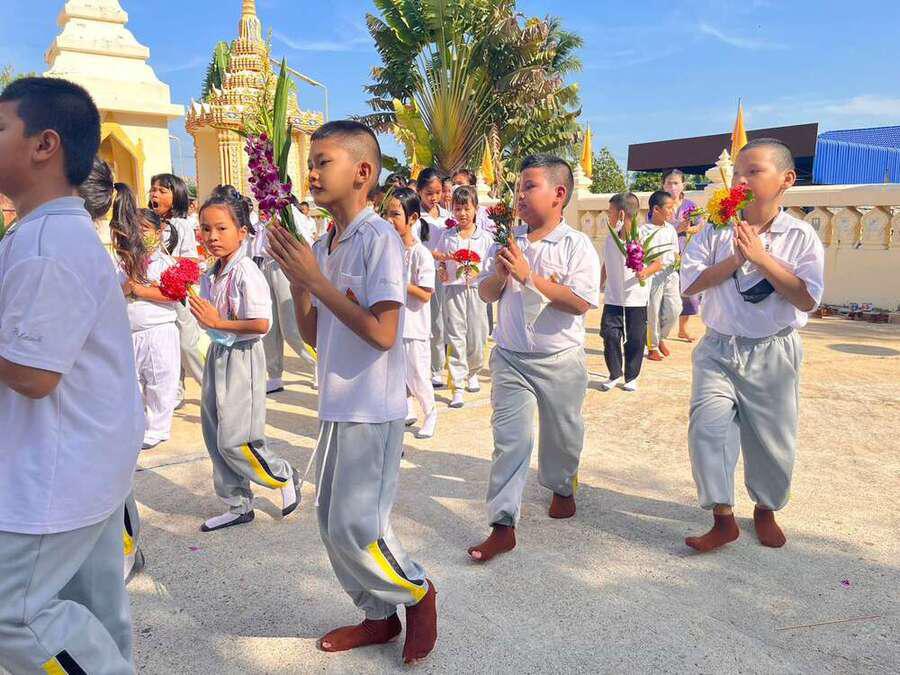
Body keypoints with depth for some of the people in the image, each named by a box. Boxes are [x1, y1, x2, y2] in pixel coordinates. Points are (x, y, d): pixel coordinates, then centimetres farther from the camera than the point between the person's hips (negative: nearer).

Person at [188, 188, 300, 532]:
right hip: (217, 354, 9)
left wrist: (219, 323, -22)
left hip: (241, 357, -9)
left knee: (234, 440, -6)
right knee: (215, 437, 12)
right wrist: (201, 313, 4)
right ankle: (238, 506, 25)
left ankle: (284, 477, 19)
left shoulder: (246, 273, -17)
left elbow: (261, 324, -23)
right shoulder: (210, 275, 9)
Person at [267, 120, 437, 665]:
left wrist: (317, 280, -18)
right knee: (333, 522, 14)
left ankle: (418, 592, 23)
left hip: (373, 410, -8)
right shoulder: (322, 247, 10)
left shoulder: (380, 239, -13)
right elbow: (313, 336, 12)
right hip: (337, 407, 8)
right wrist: (298, 280, -3)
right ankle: (379, 616, 33)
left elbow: (382, 333, -21)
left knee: (355, 527, -5)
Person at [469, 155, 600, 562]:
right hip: (510, 357, 2)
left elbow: (581, 302, -21)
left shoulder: (577, 245, -9)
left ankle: (562, 488, 45)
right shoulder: (508, 242, 4)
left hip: (560, 360, -2)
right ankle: (502, 525, 3)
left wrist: (529, 276, -24)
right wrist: (499, 274, -12)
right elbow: (486, 294, 10)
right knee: (510, 439, -2)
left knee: (562, 433, 17)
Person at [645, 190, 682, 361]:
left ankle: (661, 338, 23)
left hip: (670, 273, 5)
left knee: (674, 309, -2)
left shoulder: (670, 229, 10)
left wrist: (678, 261, -4)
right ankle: (652, 347, 17)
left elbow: (675, 252, 16)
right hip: (653, 275, -5)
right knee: (653, 312, 1)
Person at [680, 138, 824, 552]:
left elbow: (807, 300, -13)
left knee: (772, 440, 11)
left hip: (773, 353, 0)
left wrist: (761, 257, -19)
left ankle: (765, 509, 36)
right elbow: (690, 282, -7)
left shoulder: (801, 237, -4)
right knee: (708, 429, -11)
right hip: (718, 350, 1)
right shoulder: (717, 230, 0)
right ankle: (723, 519, 3)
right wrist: (735, 259, -18)